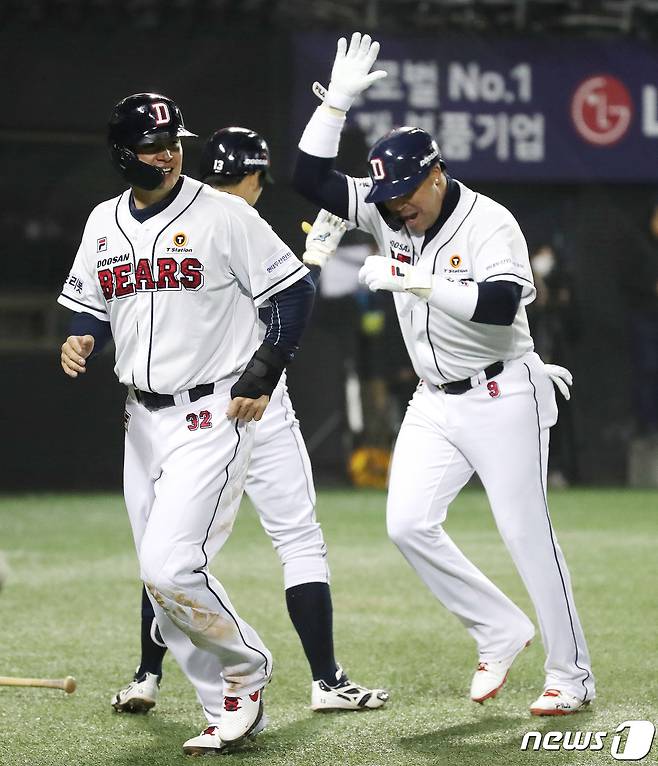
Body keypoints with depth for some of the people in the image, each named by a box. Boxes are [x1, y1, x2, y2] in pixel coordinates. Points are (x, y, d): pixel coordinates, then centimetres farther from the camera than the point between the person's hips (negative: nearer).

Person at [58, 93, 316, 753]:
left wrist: (263, 375, -13)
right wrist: (82, 340, -2)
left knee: (170, 568, -18)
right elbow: (91, 307, 20)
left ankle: (245, 668, 7)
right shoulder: (103, 223, 8)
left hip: (213, 413, -7)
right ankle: (231, 713, 17)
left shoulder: (223, 214, -10)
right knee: (160, 580, 6)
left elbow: (295, 292, -6)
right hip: (142, 419, 7)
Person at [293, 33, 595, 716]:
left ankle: (571, 675, 6)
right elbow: (311, 176, -4)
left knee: (526, 536, -4)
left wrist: (418, 282, -37)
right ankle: (500, 631, 11)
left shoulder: (489, 222, -17)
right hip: (433, 404, 6)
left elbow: (501, 303, -31)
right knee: (408, 525, -6)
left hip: (500, 399, -6)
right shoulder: (386, 213, 1)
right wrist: (337, 100, -13)